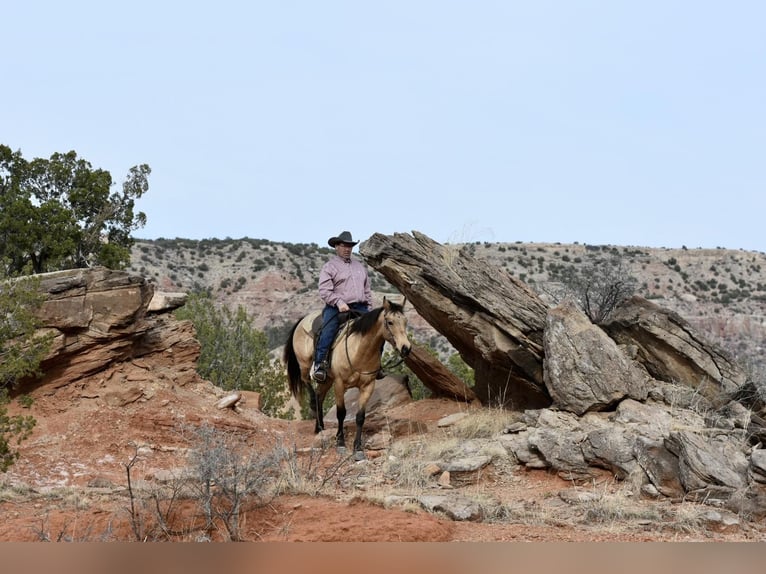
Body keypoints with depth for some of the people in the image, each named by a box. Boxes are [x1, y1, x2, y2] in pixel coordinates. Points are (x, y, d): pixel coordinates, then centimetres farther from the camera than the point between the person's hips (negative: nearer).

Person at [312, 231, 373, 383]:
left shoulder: (360, 266, 22)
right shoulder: (329, 267, 3)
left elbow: (367, 290, 25)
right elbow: (325, 291, -9)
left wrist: (370, 310, 15)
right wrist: (339, 302, -22)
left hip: (360, 308, 5)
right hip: (337, 308, -5)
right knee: (327, 331, -29)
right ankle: (319, 365, -29)